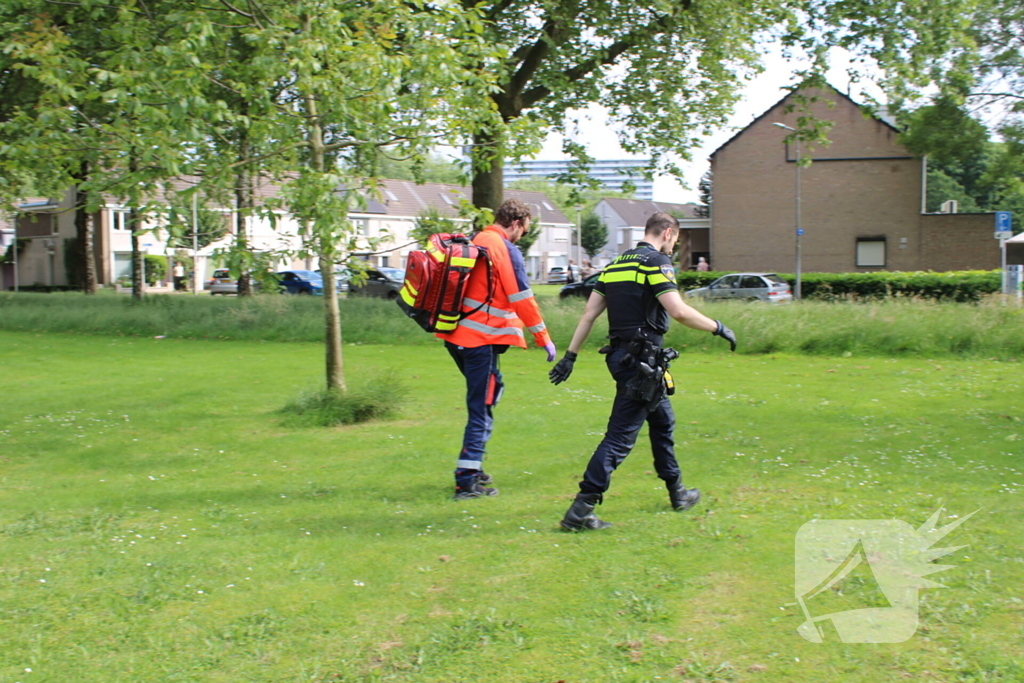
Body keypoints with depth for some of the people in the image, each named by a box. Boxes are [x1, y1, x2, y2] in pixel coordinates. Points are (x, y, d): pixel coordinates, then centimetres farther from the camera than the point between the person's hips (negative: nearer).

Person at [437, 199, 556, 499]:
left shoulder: (474, 243, 13)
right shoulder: (507, 250, -11)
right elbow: (522, 299, -12)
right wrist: (544, 338, -6)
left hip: (456, 334, 9)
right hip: (481, 339, -8)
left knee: (492, 388, 22)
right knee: (481, 408, -3)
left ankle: (473, 466, 24)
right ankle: (467, 481, -2)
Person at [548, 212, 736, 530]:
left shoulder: (616, 264, 15)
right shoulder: (656, 262, -9)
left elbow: (589, 314, 12)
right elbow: (679, 311, -20)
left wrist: (570, 356, 13)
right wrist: (718, 328, -7)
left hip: (621, 355, 9)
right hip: (641, 360, -9)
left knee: (663, 421, 24)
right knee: (621, 435, -9)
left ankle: (677, 492, 36)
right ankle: (580, 510, -13)